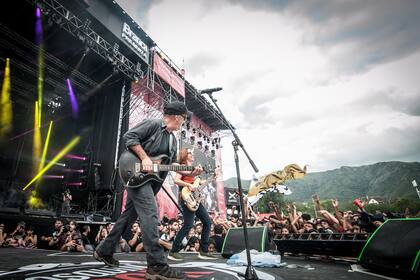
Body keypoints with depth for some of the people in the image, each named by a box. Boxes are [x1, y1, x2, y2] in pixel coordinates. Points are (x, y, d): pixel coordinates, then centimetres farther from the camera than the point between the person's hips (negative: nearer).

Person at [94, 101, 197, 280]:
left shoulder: (173, 140, 17)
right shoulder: (153, 124, -7)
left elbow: (171, 164, 17)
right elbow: (129, 137, -14)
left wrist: (190, 172, 4)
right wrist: (144, 158, -21)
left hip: (149, 180, 9)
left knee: (128, 216, 15)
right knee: (150, 215, -16)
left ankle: (104, 252, 31)